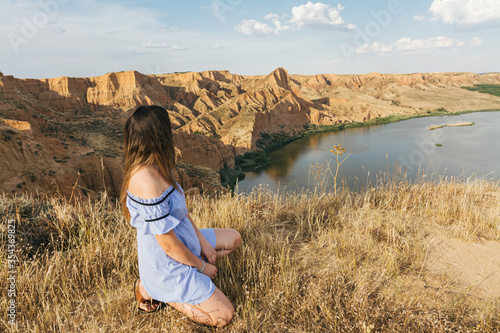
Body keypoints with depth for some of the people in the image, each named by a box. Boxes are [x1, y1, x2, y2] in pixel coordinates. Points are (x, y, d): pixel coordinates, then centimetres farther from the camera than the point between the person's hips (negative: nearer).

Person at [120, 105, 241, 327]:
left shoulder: (158, 167, -3)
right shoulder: (146, 181, -33)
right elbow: (168, 245, -27)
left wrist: (202, 240, 3)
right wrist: (202, 267, -11)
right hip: (167, 264, -9)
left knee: (234, 238, 19)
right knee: (224, 316, -5)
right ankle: (152, 290, 5)